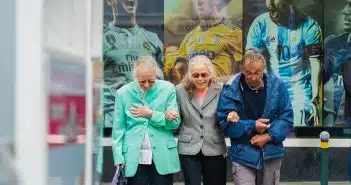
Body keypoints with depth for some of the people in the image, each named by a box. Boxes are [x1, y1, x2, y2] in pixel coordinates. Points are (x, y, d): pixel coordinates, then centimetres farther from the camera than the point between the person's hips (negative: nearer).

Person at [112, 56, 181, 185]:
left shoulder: (168, 89, -1)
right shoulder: (123, 93, 0)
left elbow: (175, 122, 0)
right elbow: (118, 128, 3)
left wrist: (151, 114, -12)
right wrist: (119, 158, -3)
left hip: (162, 157, 0)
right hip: (133, 158, 0)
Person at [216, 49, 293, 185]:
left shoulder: (277, 85, -3)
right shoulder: (230, 89, -9)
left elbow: (287, 118, -1)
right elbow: (225, 123, -8)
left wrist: (269, 136, -15)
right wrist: (252, 126, -18)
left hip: (271, 155, 3)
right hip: (243, 156, -2)